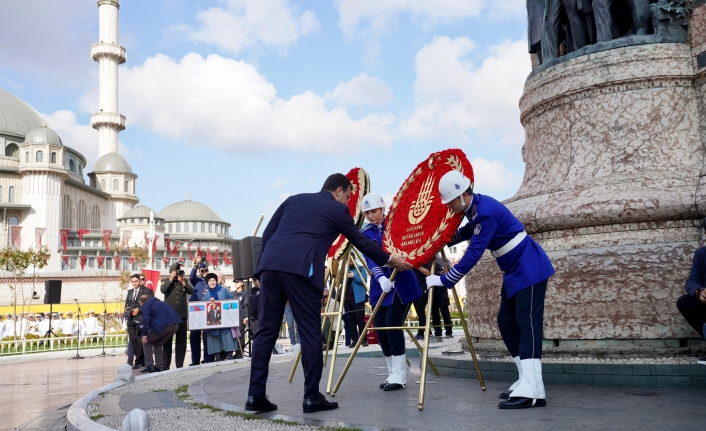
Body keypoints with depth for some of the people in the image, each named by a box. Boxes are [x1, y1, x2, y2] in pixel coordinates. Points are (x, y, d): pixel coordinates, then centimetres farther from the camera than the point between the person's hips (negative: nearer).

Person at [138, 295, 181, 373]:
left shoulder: (145, 306, 10)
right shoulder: (159, 302, 35)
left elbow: (146, 319, -6)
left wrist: (144, 334, -7)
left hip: (162, 324, -7)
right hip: (175, 325, 7)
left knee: (146, 341, 14)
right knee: (158, 343, 26)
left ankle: (149, 365, 7)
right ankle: (160, 366, 20)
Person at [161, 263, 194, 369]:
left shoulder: (185, 282, 9)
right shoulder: (166, 281, 6)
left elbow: (191, 291, -6)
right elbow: (162, 290, -13)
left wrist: (182, 282, -12)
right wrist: (171, 279, -13)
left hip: (182, 315, 2)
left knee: (181, 341, 4)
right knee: (167, 340, 3)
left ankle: (180, 364, 10)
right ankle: (166, 365, 9)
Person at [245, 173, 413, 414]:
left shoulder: (294, 199, 27)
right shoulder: (338, 210, 14)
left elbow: (267, 234, 21)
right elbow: (361, 242, 23)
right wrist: (390, 260, 35)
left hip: (270, 265, 5)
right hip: (300, 270, -5)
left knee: (267, 330, 9)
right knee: (310, 333, 3)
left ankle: (256, 396, 8)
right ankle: (312, 397, 6)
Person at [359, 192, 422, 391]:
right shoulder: (365, 233, 1)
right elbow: (370, 259, -13)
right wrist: (381, 278, -29)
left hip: (402, 283, -3)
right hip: (380, 286, 4)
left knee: (392, 324, -14)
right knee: (380, 327, 0)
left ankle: (399, 376, -7)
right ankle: (393, 374, 14)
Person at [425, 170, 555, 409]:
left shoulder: (485, 211, -25)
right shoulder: (475, 208, 5)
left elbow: (473, 254, -26)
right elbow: (467, 232, 27)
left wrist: (444, 280, -22)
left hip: (529, 268, -10)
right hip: (515, 271, 10)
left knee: (527, 323, -15)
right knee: (506, 322, 9)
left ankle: (533, 391, -19)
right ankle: (526, 381, 14)